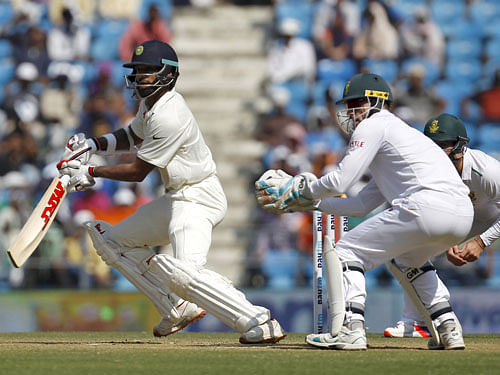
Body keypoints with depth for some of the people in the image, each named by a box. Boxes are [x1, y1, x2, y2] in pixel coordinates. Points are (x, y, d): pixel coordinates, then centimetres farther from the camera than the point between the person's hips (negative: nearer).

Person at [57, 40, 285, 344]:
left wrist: (90, 172, -6)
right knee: (112, 241, 17)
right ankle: (179, 308, 14)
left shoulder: (169, 118, -23)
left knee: (185, 272, -31)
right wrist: (94, 145, 10)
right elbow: (132, 136, 28)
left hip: (198, 198, -11)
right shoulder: (152, 103, 8)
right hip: (176, 199, 11)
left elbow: (138, 172, -16)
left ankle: (258, 322, -29)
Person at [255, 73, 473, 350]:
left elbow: (338, 183, -1)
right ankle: (448, 329, 24)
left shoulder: (373, 125, 7)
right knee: (407, 260, 36)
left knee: (346, 252, 3)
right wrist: (307, 203, 33)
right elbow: (362, 205, 34)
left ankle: (350, 329, -13)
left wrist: (297, 189, 17)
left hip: (426, 207, -9)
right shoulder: (402, 130, 35)